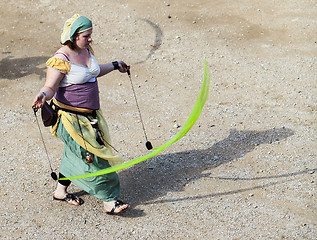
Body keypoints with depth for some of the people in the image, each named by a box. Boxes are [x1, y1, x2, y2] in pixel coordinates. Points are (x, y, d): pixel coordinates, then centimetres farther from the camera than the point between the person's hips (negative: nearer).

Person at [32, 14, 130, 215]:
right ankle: (109, 201, 1)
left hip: (89, 115, 9)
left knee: (75, 154, 18)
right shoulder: (61, 60, -20)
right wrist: (43, 95, -42)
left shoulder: (86, 50, 5)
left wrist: (114, 66, 34)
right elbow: (50, 87, -20)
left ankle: (61, 191, 36)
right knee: (91, 156, -6)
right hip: (71, 118, -9)